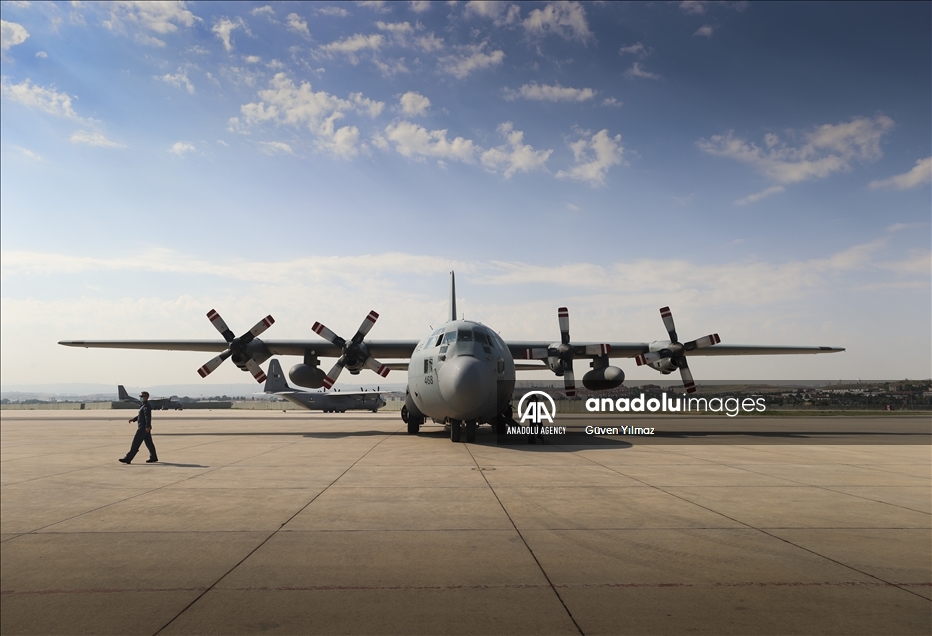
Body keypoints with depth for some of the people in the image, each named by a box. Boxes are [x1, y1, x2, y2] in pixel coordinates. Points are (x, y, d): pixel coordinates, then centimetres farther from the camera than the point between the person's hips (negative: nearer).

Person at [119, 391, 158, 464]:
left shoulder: (147, 406, -16)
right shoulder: (144, 405, 18)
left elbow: (148, 416, -28)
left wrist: (148, 426, -38)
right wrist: (134, 419, 16)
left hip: (143, 428, -10)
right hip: (144, 428, 10)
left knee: (135, 443, -6)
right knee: (149, 443, 11)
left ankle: (128, 459, -2)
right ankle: (153, 458, 14)